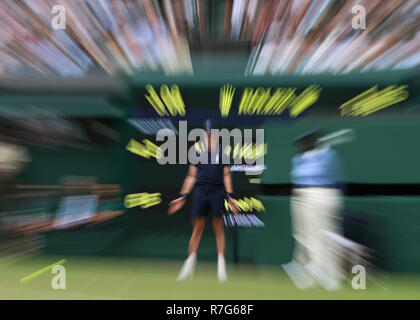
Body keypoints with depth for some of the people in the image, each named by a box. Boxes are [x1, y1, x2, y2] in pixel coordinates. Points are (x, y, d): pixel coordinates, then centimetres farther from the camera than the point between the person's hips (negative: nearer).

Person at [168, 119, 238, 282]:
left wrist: (230, 197, -1)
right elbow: (191, 177, 12)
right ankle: (190, 264, 17)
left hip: (217, 192, -1)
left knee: (219, 228, 3)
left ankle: (221, 266, 16)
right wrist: (182, 197, 7)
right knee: (197, 228, 4)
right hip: (200, 191, 1)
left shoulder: (222, 153, 11)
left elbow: (226, 176, 8)